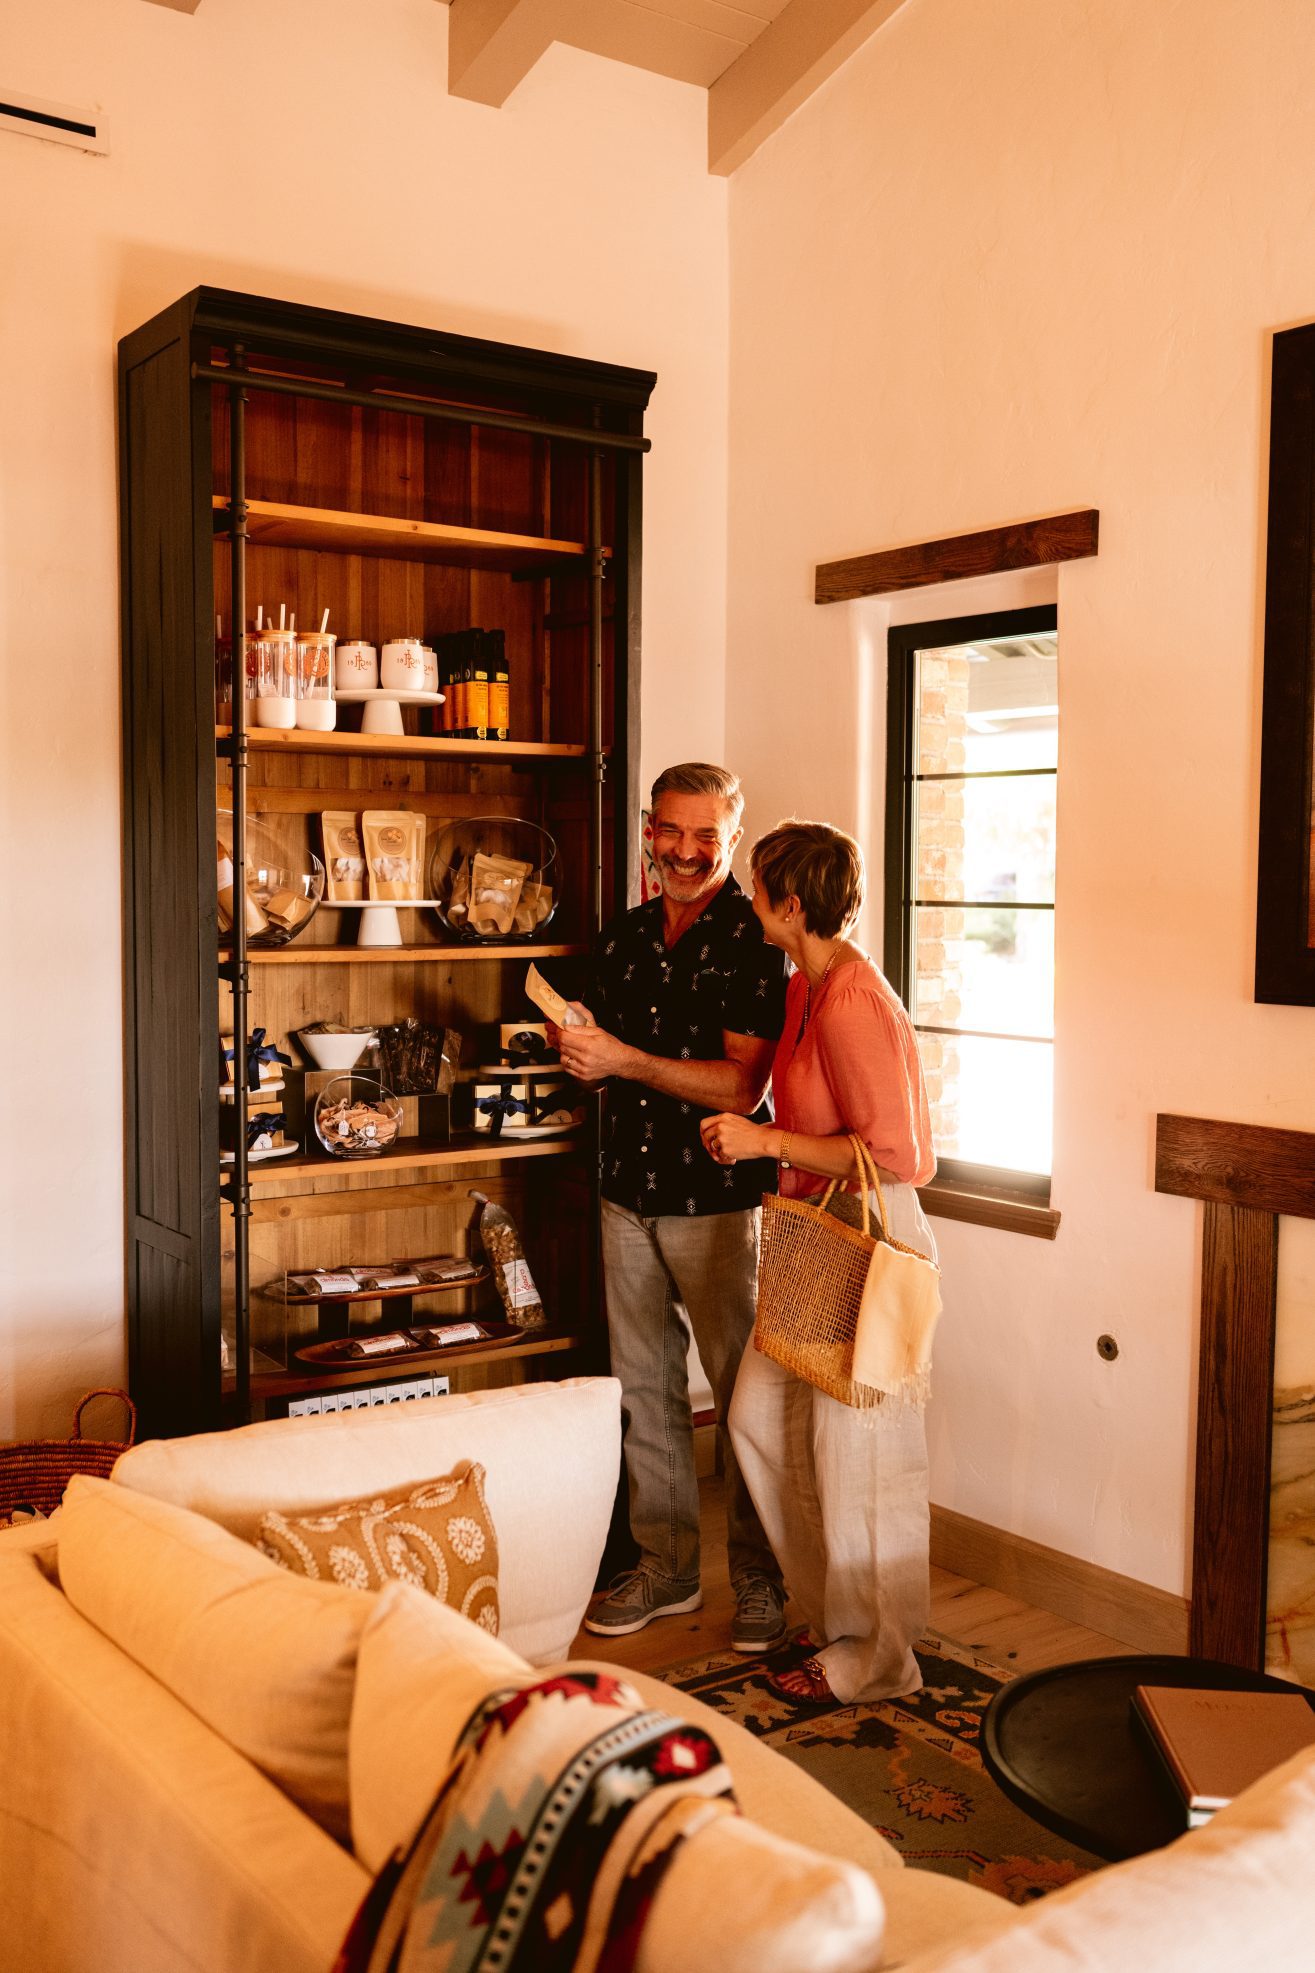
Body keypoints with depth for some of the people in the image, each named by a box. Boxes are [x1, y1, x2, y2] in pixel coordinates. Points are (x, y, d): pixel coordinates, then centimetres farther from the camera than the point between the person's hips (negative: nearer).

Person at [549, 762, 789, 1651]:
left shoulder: (754, 940, -9)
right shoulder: (624, 935, 11)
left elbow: (742, 1087, -16)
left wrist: (626, 1060, -21)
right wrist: (578, 1050, -2)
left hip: (718, 1199, -6)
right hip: (630, 1193, 6)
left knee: (742, 1392, 1)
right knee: (643, 1388, 12)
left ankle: (762, 1579, 15)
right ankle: (667, 1565, 26)